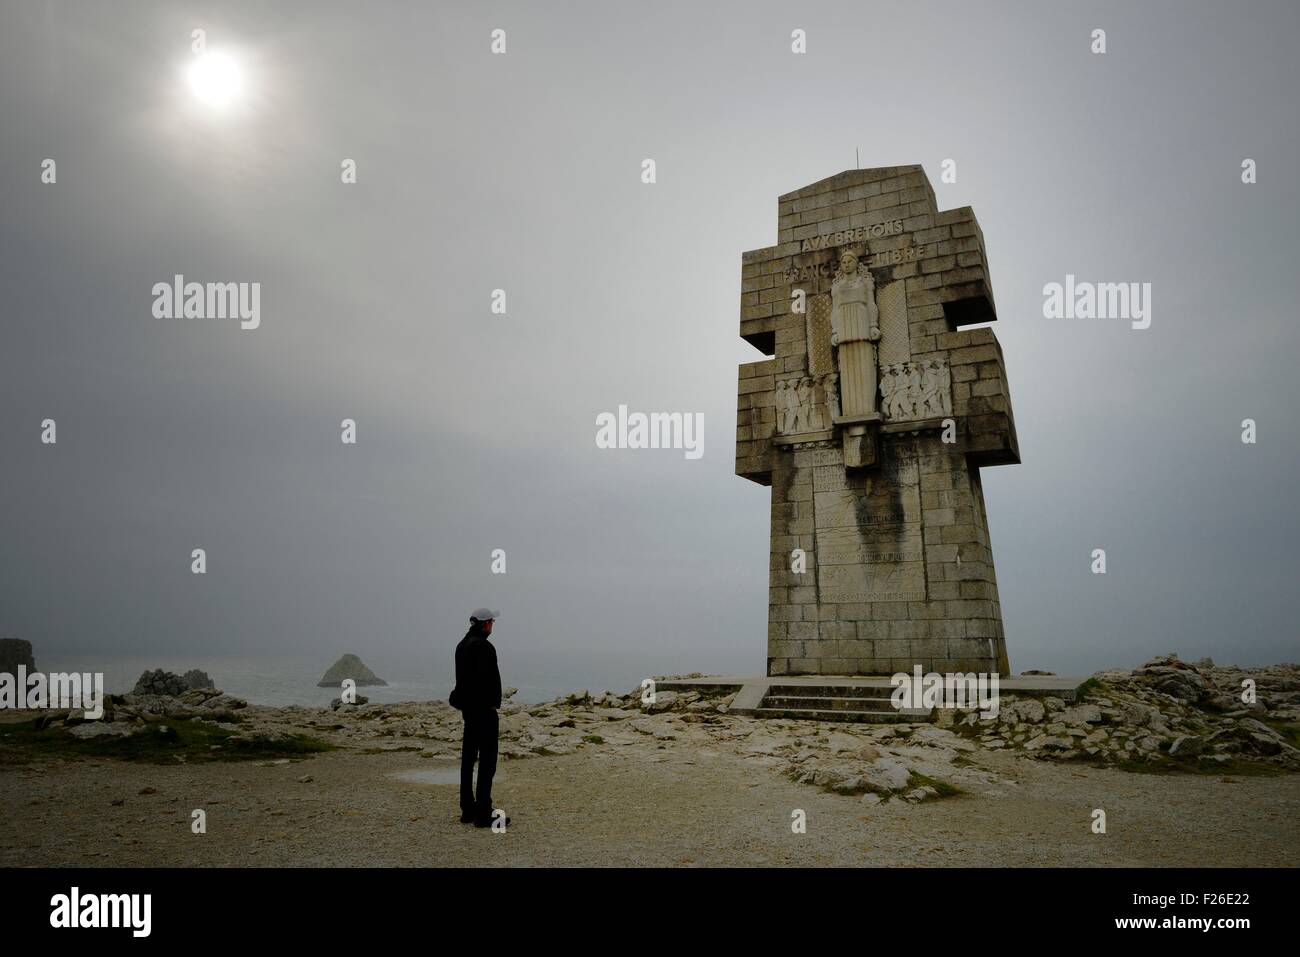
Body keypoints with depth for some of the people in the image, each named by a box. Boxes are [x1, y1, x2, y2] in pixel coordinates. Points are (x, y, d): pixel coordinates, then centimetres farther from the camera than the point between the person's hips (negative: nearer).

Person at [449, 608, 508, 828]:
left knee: (468, 758, 13)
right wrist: (492, 704, -15)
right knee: (487, 760, -6)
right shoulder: (483, 647, -17)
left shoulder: (462, 645, 13)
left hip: (468, 708, 10)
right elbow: (487, 679, -23)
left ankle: (468, 810, 20)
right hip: (484, 709, -10)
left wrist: (467, 703, 17)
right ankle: (483, 814, -4)